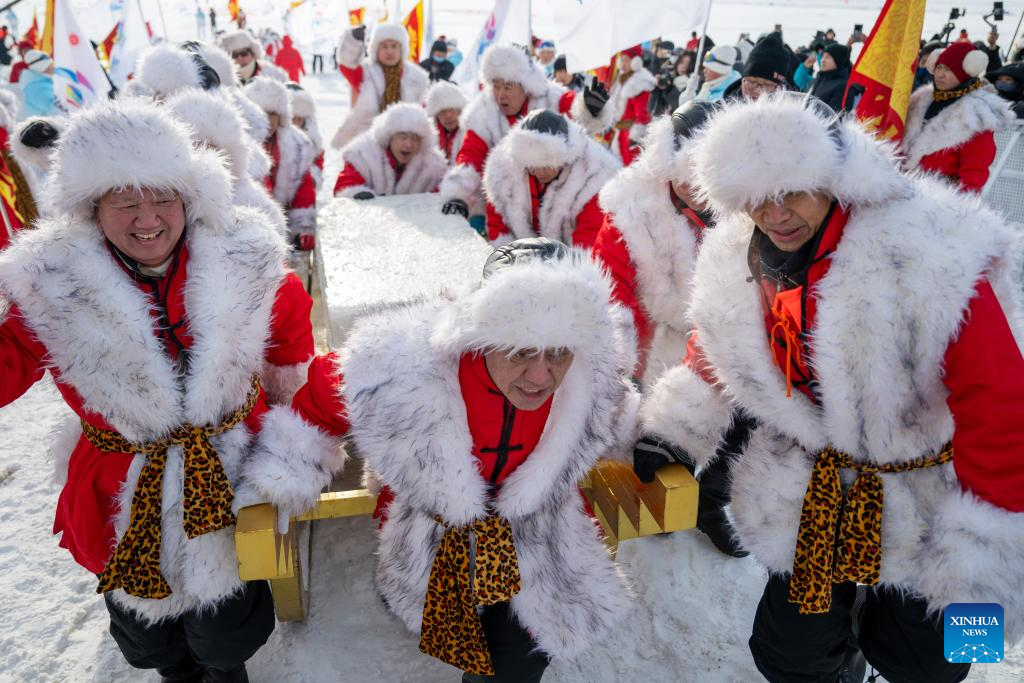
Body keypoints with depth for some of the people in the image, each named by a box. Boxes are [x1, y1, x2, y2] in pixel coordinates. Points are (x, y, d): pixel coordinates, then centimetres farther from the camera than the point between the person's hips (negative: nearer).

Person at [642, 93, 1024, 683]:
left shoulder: (932, 255, -26)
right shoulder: (738, 264, -9)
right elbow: (718, 356, 8)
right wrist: (670, 435, 1)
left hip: (931, 494, -3)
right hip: (812, 487, 4)